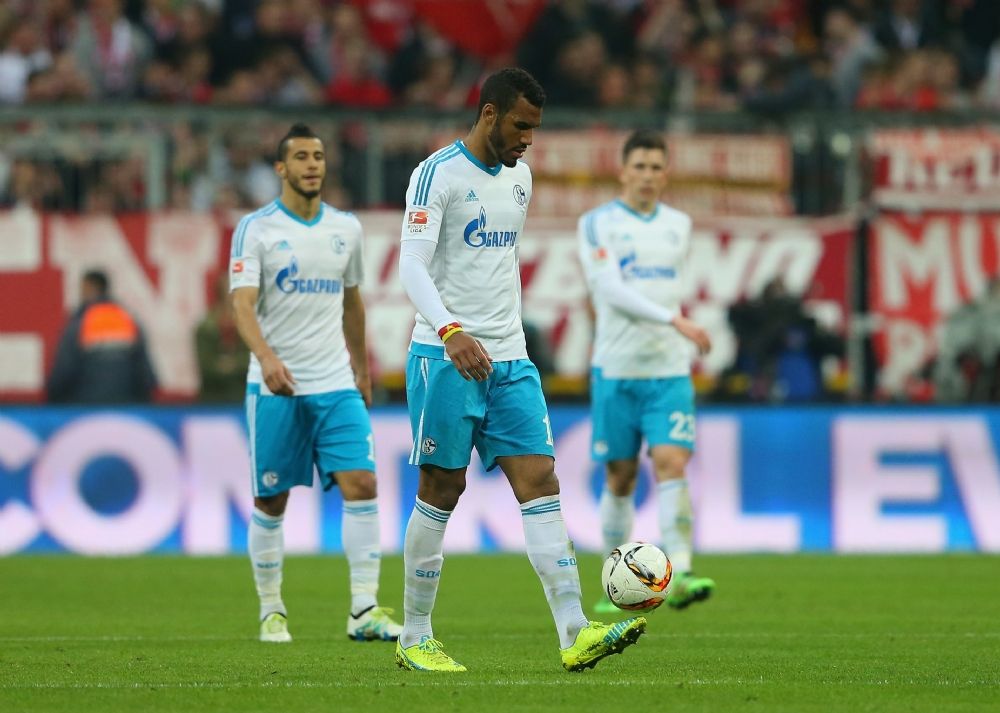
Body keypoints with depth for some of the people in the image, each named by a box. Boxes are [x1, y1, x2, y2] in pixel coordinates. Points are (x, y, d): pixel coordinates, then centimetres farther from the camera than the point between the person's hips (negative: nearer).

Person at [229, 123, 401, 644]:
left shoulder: (346, 228, 10)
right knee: (271, 502, 3)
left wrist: (362, 368, 25)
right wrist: (267, 357, -31)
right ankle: (271, 610, 18)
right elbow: (242, 303, -15)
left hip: (336, 385, 3)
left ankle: (364, 610, -11)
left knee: (361, 485, -11)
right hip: (274, 386, -3)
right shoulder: (255, 228, -4)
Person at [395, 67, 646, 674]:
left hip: (510, 360, 6)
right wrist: (451, 331, -33)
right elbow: (412, 265, -18)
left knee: (540, 483, -6)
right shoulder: (438, 174, -9)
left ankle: (575, 635, -15)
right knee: (441, 493, -1)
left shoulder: (519, 176, 14)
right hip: (447, 358, -6)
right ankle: (414, 639, 11)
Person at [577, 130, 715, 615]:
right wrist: (674, 320, -25)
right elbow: (610, 287, -16)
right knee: (620, 478, 4)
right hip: (616, 370, -2)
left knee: (671, 463, -15)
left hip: (669, 370, 2)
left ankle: (679, 575, -23)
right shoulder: (598, 223, -3)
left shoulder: (679, 225, 11)